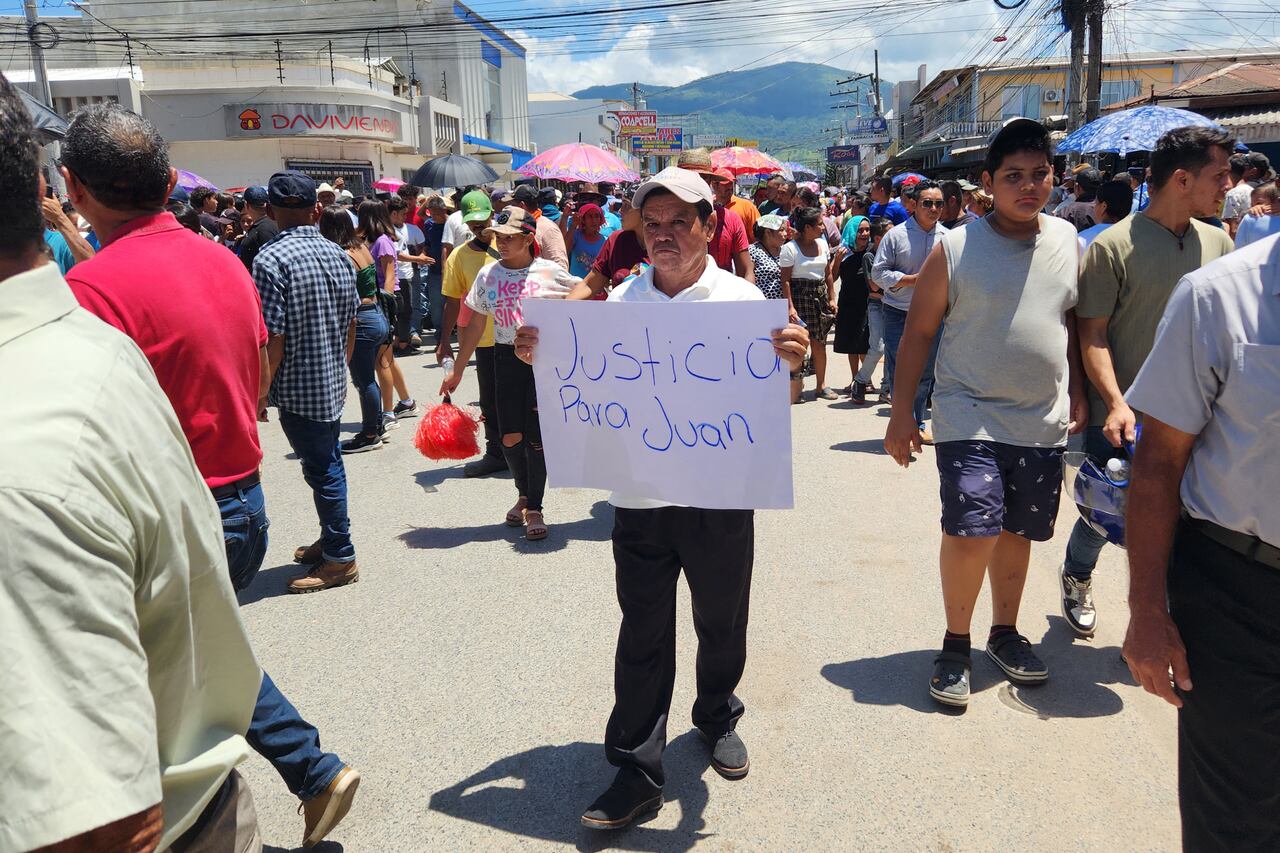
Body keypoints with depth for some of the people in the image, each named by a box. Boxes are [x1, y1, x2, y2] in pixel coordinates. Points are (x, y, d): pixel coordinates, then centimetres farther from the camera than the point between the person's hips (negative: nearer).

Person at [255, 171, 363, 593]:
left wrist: (260, 392, -11)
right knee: (328, 462, 19)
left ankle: (340, 559, 13)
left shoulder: (271, 260, -17)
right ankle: (330, 539, 35)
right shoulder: (338, 255, 4)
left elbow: (272, 338, -20)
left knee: (322, 469, 2)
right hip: (332, 382, 7)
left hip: (297, 387, -7)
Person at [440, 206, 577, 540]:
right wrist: (457, 371, 11)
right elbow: (475, 325, 10)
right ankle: (523, 495, 29)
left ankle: (534, 507, 14)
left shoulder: (549, 272, -4)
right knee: (510, 437, 1)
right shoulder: (488, 275, 4)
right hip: (507, 359, 3)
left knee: (536, 437, -2)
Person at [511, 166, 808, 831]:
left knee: (722, 625, 17)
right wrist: (539, 356, -7)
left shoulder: (741, 297, -2)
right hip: (639, 497, 1)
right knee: (642, 636, 6)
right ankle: (636, 769, 17)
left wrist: (788, 363, -27)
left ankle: (717, 719, 43)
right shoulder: (622, 299, 4)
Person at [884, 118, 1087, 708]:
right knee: (971, 530, -14)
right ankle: (956, 644, 8)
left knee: (1017, 532, 14)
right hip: (971, 417, -4)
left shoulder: (1066, 240, 7)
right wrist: (901, 413, -6)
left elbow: (1072, 321, 17)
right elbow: (919, 332, -4)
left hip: (1044, 422, 5)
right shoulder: (955, 249, -7)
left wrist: (1077, 393, 13)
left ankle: (1005, 633, 34)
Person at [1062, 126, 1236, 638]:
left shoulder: (1218, 243, 6)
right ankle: (1077, 577, 41)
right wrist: (1116, 404, -21)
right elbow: (1093, 333, -12)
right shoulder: (1114, 245, -11)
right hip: (1122, 420, -4)